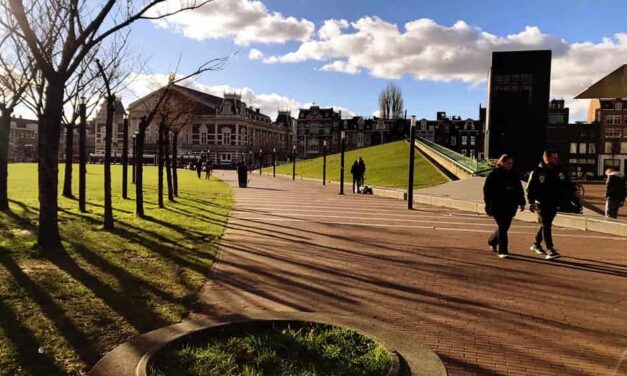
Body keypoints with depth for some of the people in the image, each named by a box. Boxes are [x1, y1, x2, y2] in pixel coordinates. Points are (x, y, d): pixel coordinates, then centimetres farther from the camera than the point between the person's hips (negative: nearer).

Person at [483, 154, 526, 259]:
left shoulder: (514, 175, 10)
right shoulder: (494, 174, -5)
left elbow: (519, 189, 16)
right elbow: (487, 190, -5)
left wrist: (521, 202, 10)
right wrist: (488, 205, -9)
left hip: (510, 207, 5)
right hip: (497, 206, -5)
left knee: (504, 227, 10)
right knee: (502, 227, -9)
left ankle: (492, 241, 37)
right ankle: (503, 251, -2)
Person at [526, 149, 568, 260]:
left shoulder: (560, 171, 5)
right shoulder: (537, 172, -9)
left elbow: (566, 185, 13)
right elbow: (530, 188, -8)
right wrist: (531, 202, -11)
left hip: (554, 204, 6)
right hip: (541, 204, -5)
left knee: (545, 224, 15)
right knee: (546, 225, -9)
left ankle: (536, 244, 32)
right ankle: (550, 250, -12)